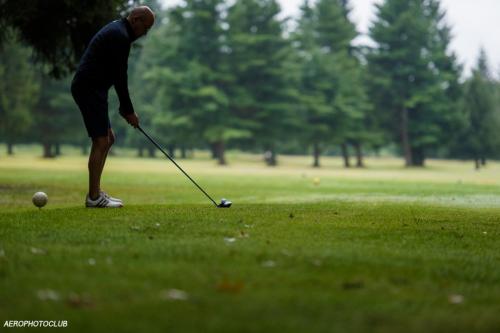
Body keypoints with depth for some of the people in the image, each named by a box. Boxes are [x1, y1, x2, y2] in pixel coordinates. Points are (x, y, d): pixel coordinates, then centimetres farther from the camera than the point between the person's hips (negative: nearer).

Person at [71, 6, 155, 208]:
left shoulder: (116, 31, 19)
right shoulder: (120, 37, -15)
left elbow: (117, 75, 21)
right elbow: (119, 77, -16)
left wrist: (124, 108, 18)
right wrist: (129, 110, -9)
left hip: (89, 88, 11)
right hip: (89, 90, -11)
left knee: (107, 139, 14)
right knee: (101, 142, -9)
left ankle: (95, 193, 16)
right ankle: (94, 197, -7)